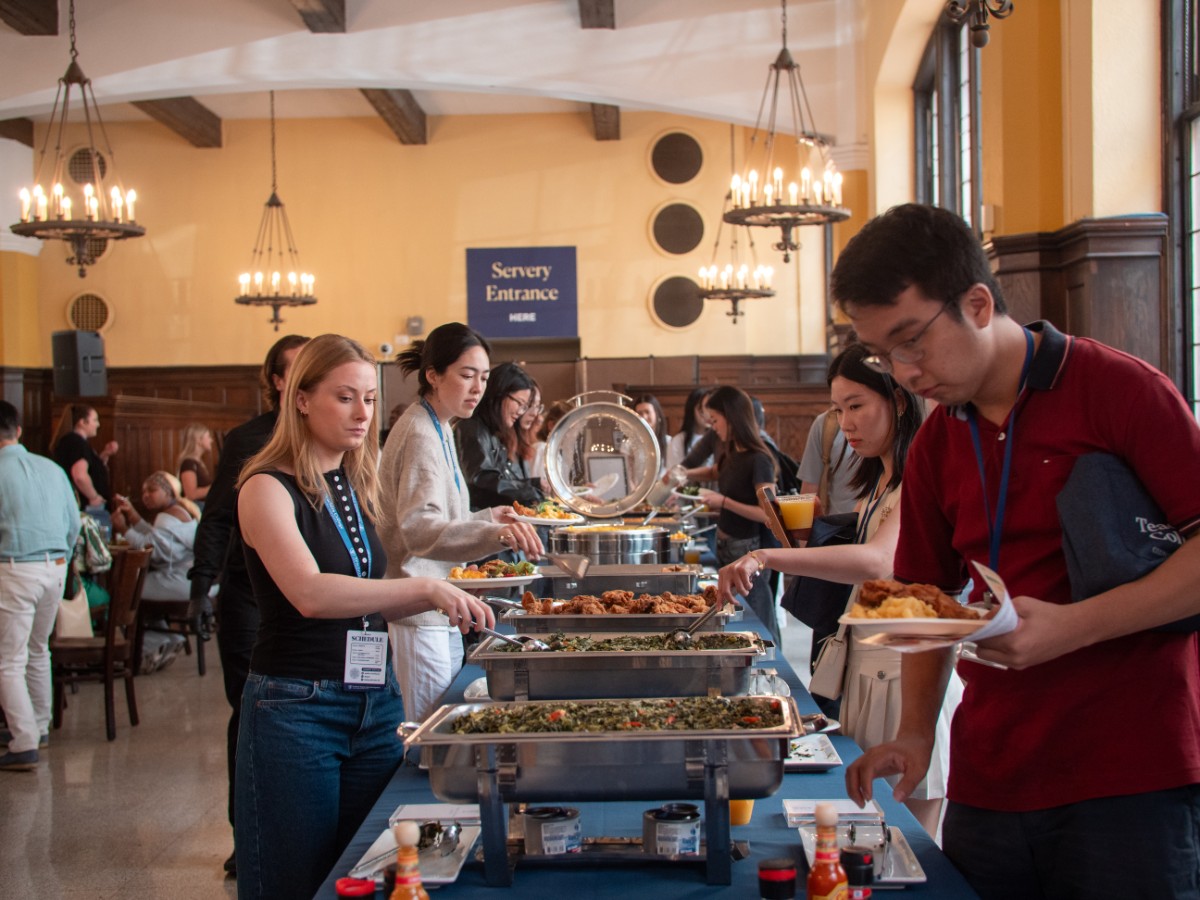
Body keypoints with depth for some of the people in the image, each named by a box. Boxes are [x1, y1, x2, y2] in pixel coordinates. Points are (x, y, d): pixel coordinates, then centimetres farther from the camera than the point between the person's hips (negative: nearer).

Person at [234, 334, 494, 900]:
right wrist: (425, 586, -31)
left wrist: (442, 597, 2)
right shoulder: (267, 488, -11)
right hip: (297, 708, -7)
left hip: (376, 701, 7)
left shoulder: (357, 486, 11)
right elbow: (310, 594, -27)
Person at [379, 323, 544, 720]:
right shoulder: (420, 435, -16)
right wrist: (495, 533, -46)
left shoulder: (438, 430, 15)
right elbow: (418, 528, -33)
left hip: (438, 615, 10)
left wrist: (487, 518, 21)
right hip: (419, 617, -10)